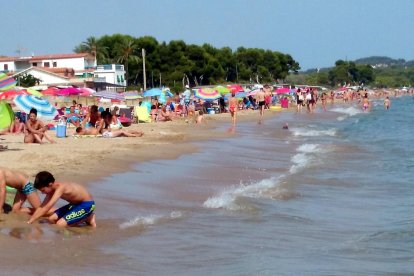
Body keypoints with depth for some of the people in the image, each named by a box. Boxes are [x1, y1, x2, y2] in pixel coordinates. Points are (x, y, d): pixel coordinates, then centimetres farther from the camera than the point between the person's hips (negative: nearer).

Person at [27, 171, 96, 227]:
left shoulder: (60, 188, -28)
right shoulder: (52, 190, -1)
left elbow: (48, 207, -34)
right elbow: (42, 207, 6)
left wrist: (31, 220, -33)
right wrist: (30, 220, -4)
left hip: (87, 205, -9)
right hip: (75, 204, 9)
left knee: (60, 224, -20)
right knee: (51, 219, 1)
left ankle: (87, 218, -3)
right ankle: (81, 217, 9)